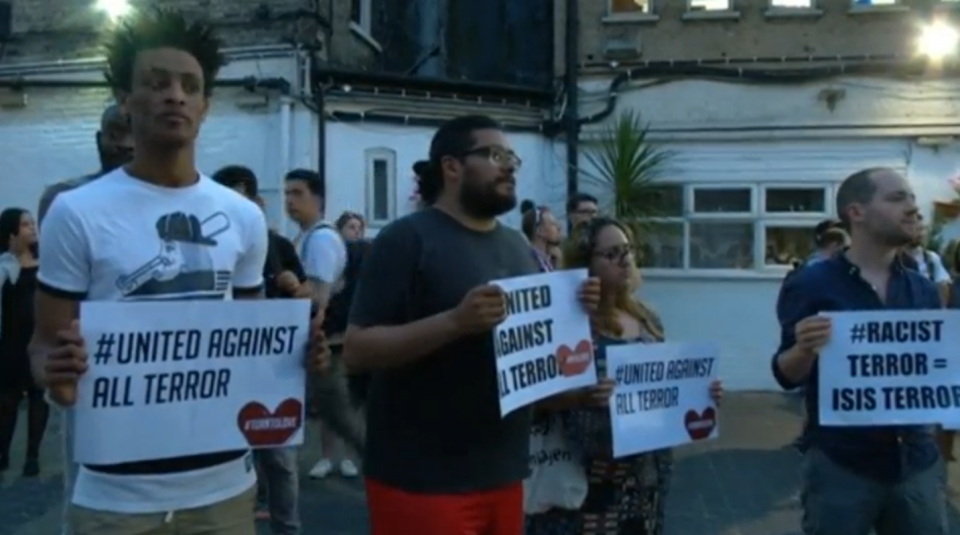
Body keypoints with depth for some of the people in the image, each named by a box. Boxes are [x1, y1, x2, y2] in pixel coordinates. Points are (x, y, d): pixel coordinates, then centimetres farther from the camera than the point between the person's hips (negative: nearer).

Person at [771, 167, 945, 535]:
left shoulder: (923, 289, 6)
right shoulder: (813, 284, -8)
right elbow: (787, 376, -7)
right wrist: (806, 349, -27)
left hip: (916, 462, 5)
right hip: (841, 467, -4)